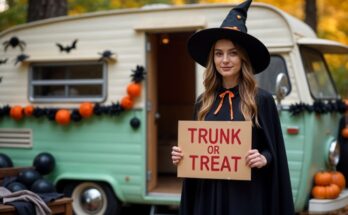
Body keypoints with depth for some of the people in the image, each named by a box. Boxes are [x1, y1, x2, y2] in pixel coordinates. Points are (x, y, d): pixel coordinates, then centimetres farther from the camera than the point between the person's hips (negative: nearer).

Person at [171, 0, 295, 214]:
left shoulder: (261, 100, -4)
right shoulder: (203, 103, 7)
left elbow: (274, 151, -1)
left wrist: (264, 159, -20)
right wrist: (182, 155, -4)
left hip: (247, 195, -3)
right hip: (208, 195, 4)